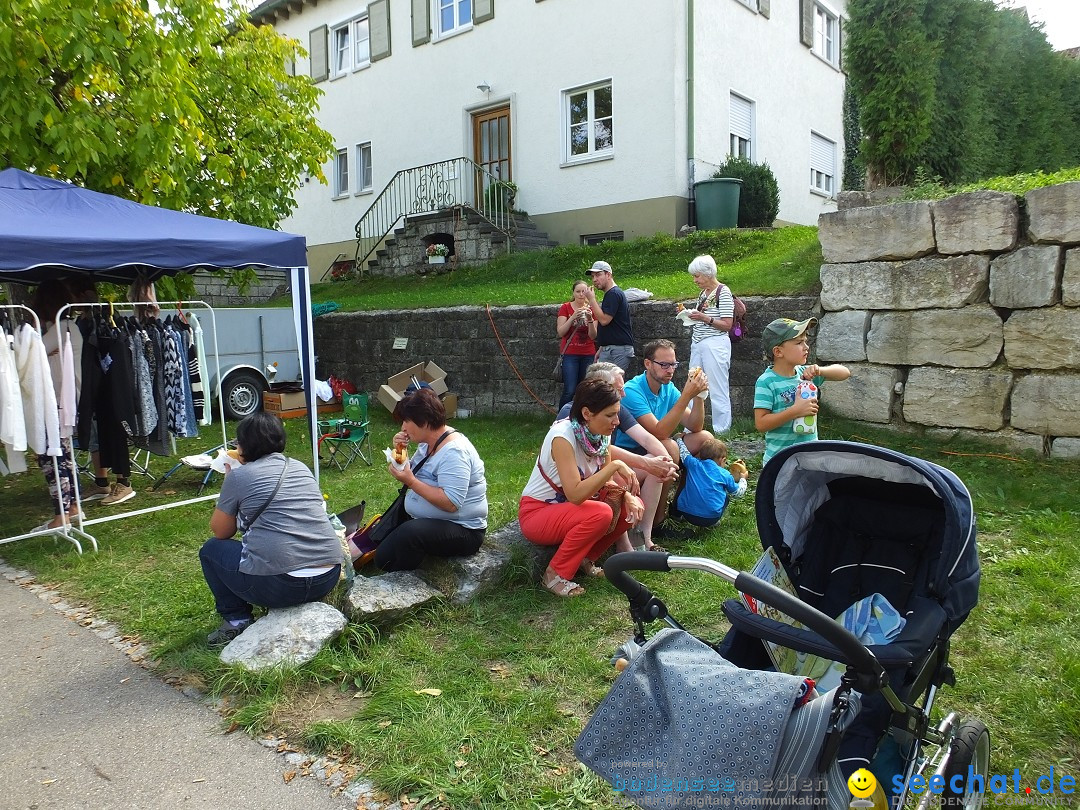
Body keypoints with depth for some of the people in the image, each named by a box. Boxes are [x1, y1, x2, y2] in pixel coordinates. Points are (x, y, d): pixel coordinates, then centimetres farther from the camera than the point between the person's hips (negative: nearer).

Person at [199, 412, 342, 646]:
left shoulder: (239, 476, -1)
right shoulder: (301, 468, 14)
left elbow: (220, 532, 10)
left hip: (279, 585, -6)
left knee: (210, 549, 20)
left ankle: (237, 621, 13)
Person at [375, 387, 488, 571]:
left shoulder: (453, 451, -24)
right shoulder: (427, 443, 5)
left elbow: (451, 503, -31)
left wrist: (411, 481, -28)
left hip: (462, 530, -9)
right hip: (426, 521, 9)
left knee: (409, 532, -34)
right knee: (383, 557, 1)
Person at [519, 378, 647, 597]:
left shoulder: (602, 435, -6)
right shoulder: (563, 436, -29)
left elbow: (606, 482, 2)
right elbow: (575, 494, -37)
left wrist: (626, 495, -18)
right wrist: (615, 466, -37)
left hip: (566, 508, 8)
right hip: (536, 513, -8)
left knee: (634, 507, -7)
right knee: (600, 514, -32)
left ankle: (584, 559, 7)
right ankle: (556, 575, -12)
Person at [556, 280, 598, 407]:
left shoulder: (591, 309, 8)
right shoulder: (566, 308, 1)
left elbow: (593, 336, 1)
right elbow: (560, 332, -7)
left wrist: (590, 319, -16)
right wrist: (573, 317, -17)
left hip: (588, 354, 3)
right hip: (570, 354, -3)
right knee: (569, 391, -13)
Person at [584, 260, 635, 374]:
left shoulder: (614, 293, -12)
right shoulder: (611, 294, 20)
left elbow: (604, 320, -20)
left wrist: (592, 299, -12)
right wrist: (601, 349, 23)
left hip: (618, 350, -10)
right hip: (609, 350, 10)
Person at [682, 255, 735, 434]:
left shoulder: (723, 292, -9)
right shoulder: (703, 293, 15)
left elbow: (727, 325, -12)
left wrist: (705, 318, -21)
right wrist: (688, 314, 8)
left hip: (715, 345, -8)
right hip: (698, 344, 9)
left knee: (718, 391, -3)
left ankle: (721, 431, 4)